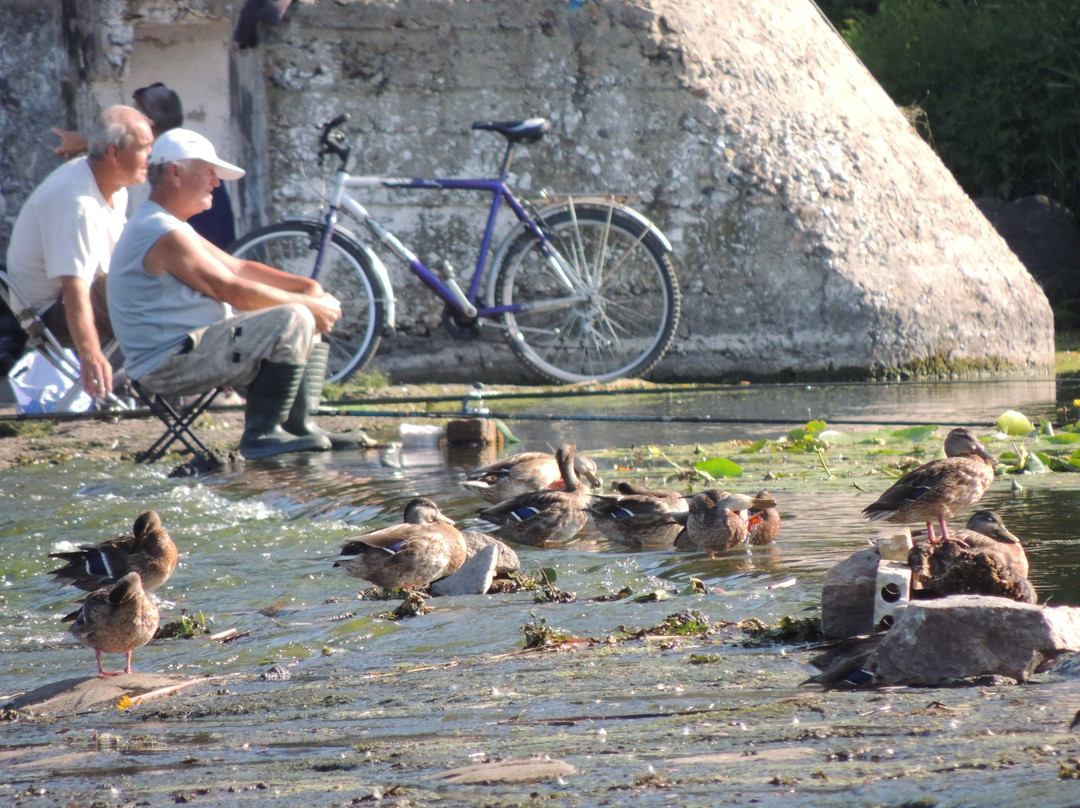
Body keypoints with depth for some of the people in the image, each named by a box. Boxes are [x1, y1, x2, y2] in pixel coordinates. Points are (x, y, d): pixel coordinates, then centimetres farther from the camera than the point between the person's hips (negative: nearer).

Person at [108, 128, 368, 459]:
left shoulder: (173, 227, 18)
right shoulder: (164, 235, -19)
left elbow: (239, 268, 17)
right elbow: (233, 291, -20)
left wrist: (305, 286, 3)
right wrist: (308, 303, -12)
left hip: (184, 350, 11)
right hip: (169, 365, -11)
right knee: (294, 321, -22)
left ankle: (299, 427, 12)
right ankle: (261, 435, -16)